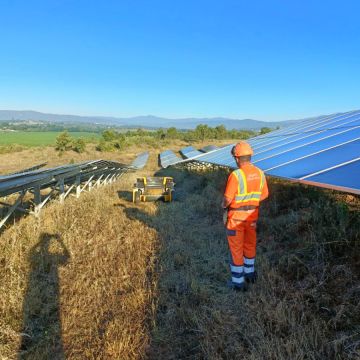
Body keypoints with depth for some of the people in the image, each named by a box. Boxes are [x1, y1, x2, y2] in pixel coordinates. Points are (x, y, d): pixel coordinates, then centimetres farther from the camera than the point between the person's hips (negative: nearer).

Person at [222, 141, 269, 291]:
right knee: (249, 244, 23)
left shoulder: (235, 175, -24)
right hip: (252, 214, 6)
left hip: (236, 216, -6)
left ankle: (238, 281, 18)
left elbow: (227, 199, -22)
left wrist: (224, 204, 1)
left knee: (236, 248, 8)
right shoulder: (259, 173, -3)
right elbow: (264, 195, 7)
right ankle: (250, 273, 40)